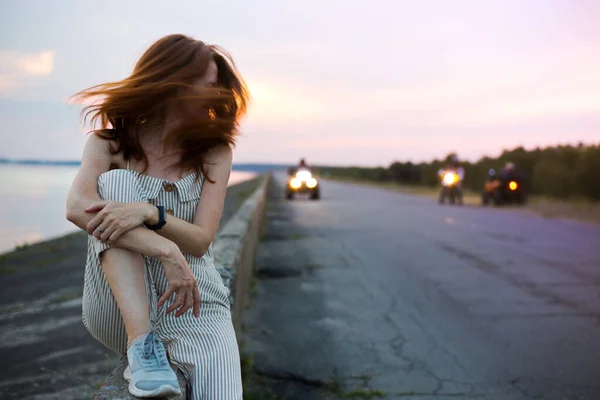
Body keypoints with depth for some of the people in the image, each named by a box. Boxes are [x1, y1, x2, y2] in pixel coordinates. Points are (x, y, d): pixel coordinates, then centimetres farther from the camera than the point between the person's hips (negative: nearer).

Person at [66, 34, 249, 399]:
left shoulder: (213, 152, 3)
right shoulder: (111, 143, 1)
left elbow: (200, 241, -9)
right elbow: (77, 207, -20)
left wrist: (149, 212, -30)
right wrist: (165, 250, -32)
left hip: (190, 304, -1)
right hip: (117, 307, 1)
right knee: (117, 182, -24)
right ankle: (142, 344, -28)